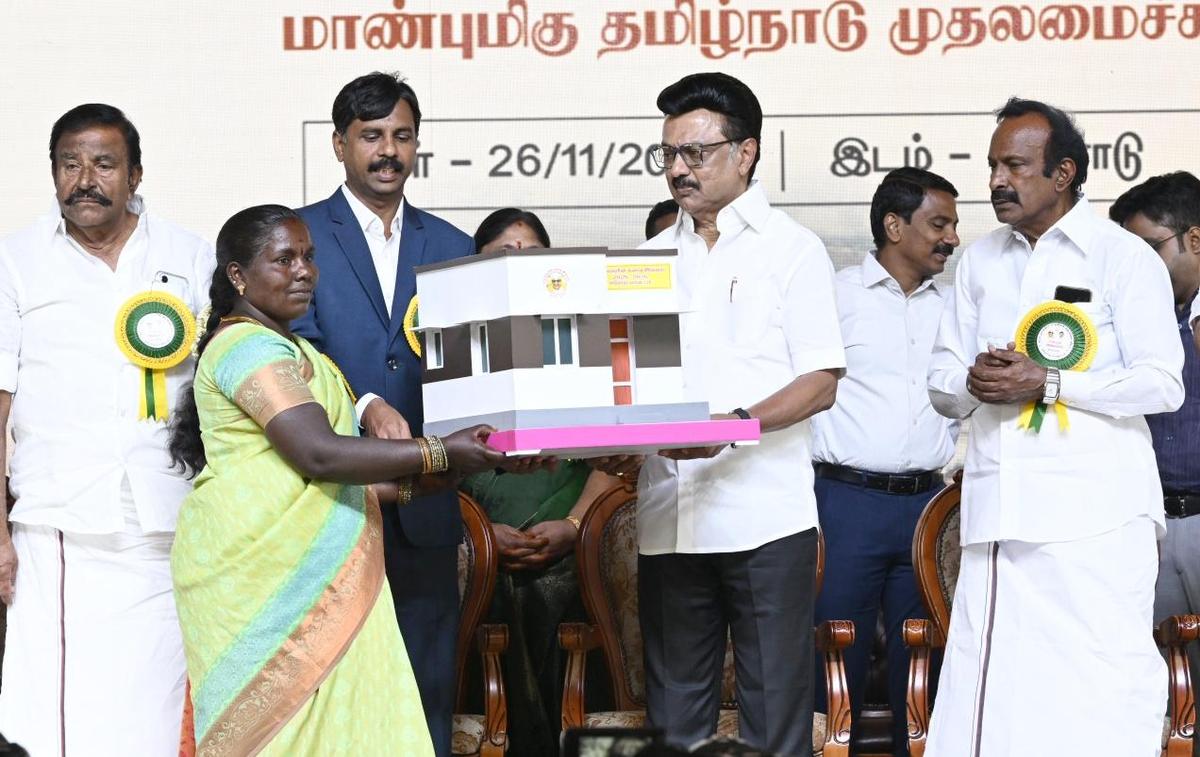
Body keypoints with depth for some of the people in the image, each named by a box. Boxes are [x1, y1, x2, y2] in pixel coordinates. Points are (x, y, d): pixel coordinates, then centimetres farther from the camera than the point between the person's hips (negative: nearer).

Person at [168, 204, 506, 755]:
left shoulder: (281, 347, 23)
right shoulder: (251, 347, -10)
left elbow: (321, 478, 21)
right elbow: (318, 454, -20)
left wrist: (417, 482, 10)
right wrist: (440, 454, -17)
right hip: (259, 579, -10)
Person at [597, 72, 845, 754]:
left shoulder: (792, 249, 1)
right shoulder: (654, 256, 16)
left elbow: (821, 383, -6)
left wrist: (735, 425, -21)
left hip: (765, 518, -5)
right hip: (669, 519, 5)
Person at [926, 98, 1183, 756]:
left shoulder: (1123, 257, 1)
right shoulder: (979, 262, 18)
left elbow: (1162, 384, -7)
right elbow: (940, 381, 19)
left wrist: (1047, 382, -13)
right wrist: (973, 381, -5)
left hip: (1094, 515, -5)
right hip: (1000, 512, 5)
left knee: (1104, 691, -8)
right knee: (988, 684, 0)